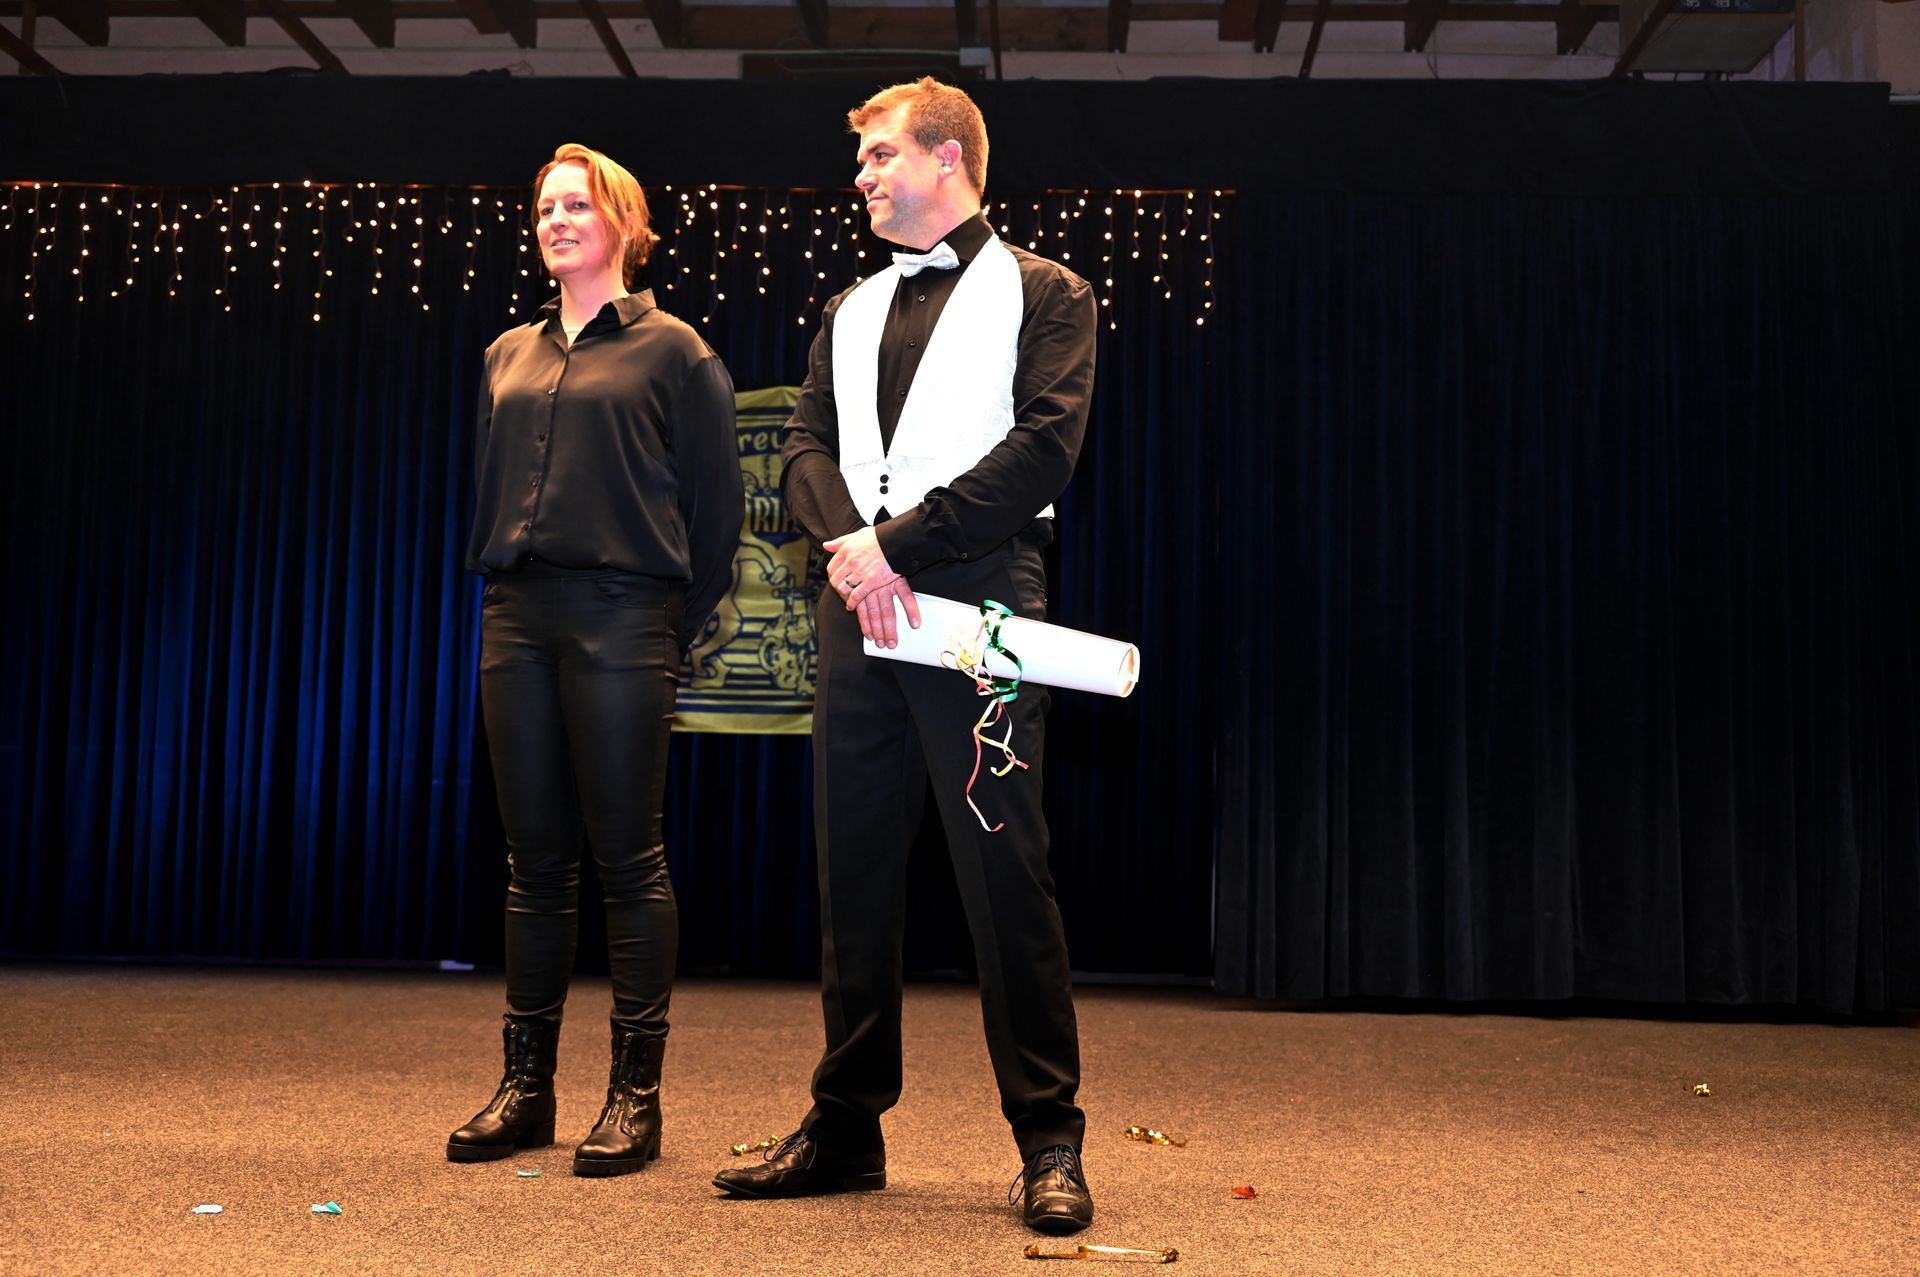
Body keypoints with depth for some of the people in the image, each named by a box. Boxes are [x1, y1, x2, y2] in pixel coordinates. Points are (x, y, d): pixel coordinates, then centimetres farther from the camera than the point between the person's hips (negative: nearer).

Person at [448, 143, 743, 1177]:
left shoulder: (672, 350, 2)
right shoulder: (509, 355, 18)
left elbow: (715, 500, 0)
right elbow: (487, 486, 21)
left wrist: (677, 628, -2)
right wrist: (495, 594, 11)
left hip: (620, 616, -5)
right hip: (517, 620, 5)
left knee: (627, 857, -3)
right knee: (535, 857, 8)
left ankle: (636, 1094, 6)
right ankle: (526, 1086, 16)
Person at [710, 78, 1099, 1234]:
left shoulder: (1042, 293, 5)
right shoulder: (854, 310, 22)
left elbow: (1043, 448, -8)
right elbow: (807, 446, 12)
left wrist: (899, 541, -13)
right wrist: (850, 543, -9)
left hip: (976, 602, -5)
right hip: (859, 608, 6)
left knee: (1005, 870, -5)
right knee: (855, 870, 7)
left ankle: (1049, 1142, 5)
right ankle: (846, 1128, 18)